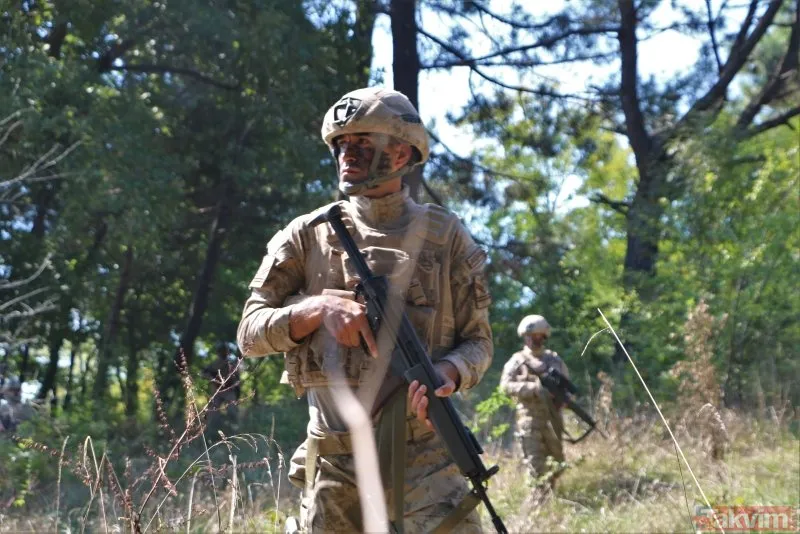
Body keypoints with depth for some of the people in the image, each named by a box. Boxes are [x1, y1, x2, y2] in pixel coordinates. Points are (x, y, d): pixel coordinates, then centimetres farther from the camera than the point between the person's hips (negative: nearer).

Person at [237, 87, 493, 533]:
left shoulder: (445, 236, 3)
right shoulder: (308, 235, 6)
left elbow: (478, 341, 5)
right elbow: (251, 333, 4)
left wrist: (446, 374, -17)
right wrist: (319, 308, -14)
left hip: (424, 457, -1)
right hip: (333, 462, 2)